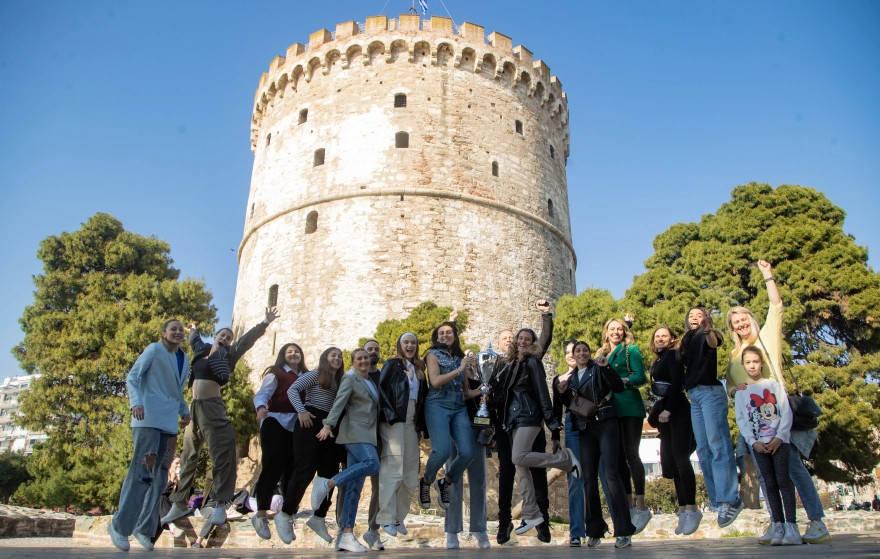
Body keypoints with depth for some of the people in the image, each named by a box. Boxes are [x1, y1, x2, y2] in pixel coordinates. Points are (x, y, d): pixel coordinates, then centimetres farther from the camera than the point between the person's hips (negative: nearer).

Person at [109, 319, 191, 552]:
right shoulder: (154, 350, 1)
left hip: (170, 422, 7)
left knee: (160, 475, 7)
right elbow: (132, 377, -5)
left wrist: (184, 410, 8)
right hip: (148, 419, -7)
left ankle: (143, 527, 17)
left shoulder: (184, 359, 18)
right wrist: (135, 402, -20)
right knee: (141, 470, -11)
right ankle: (119, 525, 0)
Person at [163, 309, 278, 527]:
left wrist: (265, 323, -18)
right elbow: (194, 339, 41)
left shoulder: (227, 354, 6)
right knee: (188, 457, 13)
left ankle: (220, 505, -9)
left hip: (213, 407, -5)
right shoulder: (202, 349, 18)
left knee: (221, 455, -10)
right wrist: (193, 330, 59)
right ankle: (180, 503, 23)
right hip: (192, 407, 5)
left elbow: (248, 339, -7)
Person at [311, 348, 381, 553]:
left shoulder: (372, 383, 22)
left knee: (355, 486, 0)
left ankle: (347, 536, -2)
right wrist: (328, 424, -24)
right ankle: (327, 484, -22)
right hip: (355, 432, -7)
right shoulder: (349, 379, 1)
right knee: (372, 464, -31)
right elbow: (339, 403, -11)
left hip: (367, 434, 7)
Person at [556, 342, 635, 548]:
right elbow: (570, 405, 17)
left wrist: (606, 367, -22)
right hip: (585, 429, 5)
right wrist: (562, 393, -2)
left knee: (611, 473, -14)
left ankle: (624, 531, -13)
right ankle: (595, 531, 10)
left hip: (605, 424, -5)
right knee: (589, 478, 3)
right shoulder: (571, 377, 16)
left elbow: (619, 388, -10)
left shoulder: (598, 368, 2)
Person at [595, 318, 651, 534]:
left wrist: (622, 381, -23)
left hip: (629, 407, -6)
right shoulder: (602, 355, 17)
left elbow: (640, 377, -8)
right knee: (619, 457, 7)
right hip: (611, 409, 6)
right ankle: (628, 506, 14)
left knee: (631, 454, -8)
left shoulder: (630, 350, 1)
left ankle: (641, 506, -3)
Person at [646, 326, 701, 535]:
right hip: (664, 412, 8)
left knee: (680, 457, -14)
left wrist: (668, 410, -19)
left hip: (677, 411, -8)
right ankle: (683, 510, 9)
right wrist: (656, 412, 8)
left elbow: (677, 382, -14)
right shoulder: (657, 362, 19)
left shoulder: (672, 355, -3)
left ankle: (692, 508, -10)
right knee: (671, 461, 5)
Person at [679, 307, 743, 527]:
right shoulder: (687, 340, 21)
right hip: (694, 396, 8)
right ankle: (718, 500, 7)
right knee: (703, 450, 5)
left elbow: (714, 342, -24)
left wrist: (708, 331, -44)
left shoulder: (705, 335, 1)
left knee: (717, 445, -15)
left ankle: (729, 499, -19)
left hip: (710, 392, -8)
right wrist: (679, 349, 6)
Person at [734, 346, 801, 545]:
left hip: (779, 441, -2)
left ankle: (791, 526, -7)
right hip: (759, 444, 2)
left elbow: (787, 412, 0)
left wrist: (779, 437, -10)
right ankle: (778, 526, 3)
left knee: (783, 480, -8)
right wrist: (753, 442, -8)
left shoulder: (774, 384, 6)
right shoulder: (741, 392, 10)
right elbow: (741, 420, 4)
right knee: (770, 484, 2)